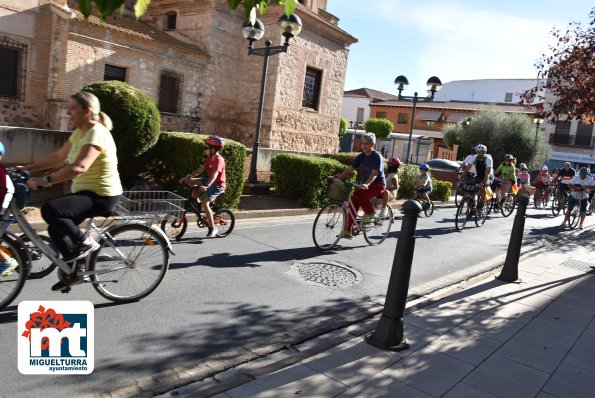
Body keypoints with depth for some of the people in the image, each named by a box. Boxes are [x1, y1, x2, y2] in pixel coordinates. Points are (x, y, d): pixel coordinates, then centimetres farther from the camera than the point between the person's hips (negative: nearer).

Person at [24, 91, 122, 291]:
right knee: (56, 228, 11)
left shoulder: (96, 133, -20)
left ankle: (85, 242, -7)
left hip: (102, 196, -10)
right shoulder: (79, 132, 12)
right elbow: (58, 157, 16)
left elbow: (79, 167, -34)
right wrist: (28, 168, 9)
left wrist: (45, 180, -36)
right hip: (86, 192, 10)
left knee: (50, 209, -26)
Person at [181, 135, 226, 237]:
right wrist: (189, 176, -3)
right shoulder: (210, 158, 8)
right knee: (190, 182, 2)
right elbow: (201, 169, 7)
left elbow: (215, 175, -34)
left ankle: (213, 229, -15)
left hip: (218, 185, -9)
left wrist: (207, 186, -47)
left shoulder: (219, 160, -21)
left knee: (205, 202, -23)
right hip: (209, 181, 9)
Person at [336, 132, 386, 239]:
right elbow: (349, 169, -2)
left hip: (377, 184, -7)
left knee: (359, 194, -33)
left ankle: (370, 213, -7)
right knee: (353, 201, -10)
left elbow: (374, 173, -28)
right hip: (364, 185, 7)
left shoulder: (377, 156, -13)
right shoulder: (361, 156, 6)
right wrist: (339, 178, -19)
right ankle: (347, 231, -5)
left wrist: (366, 184, -45)